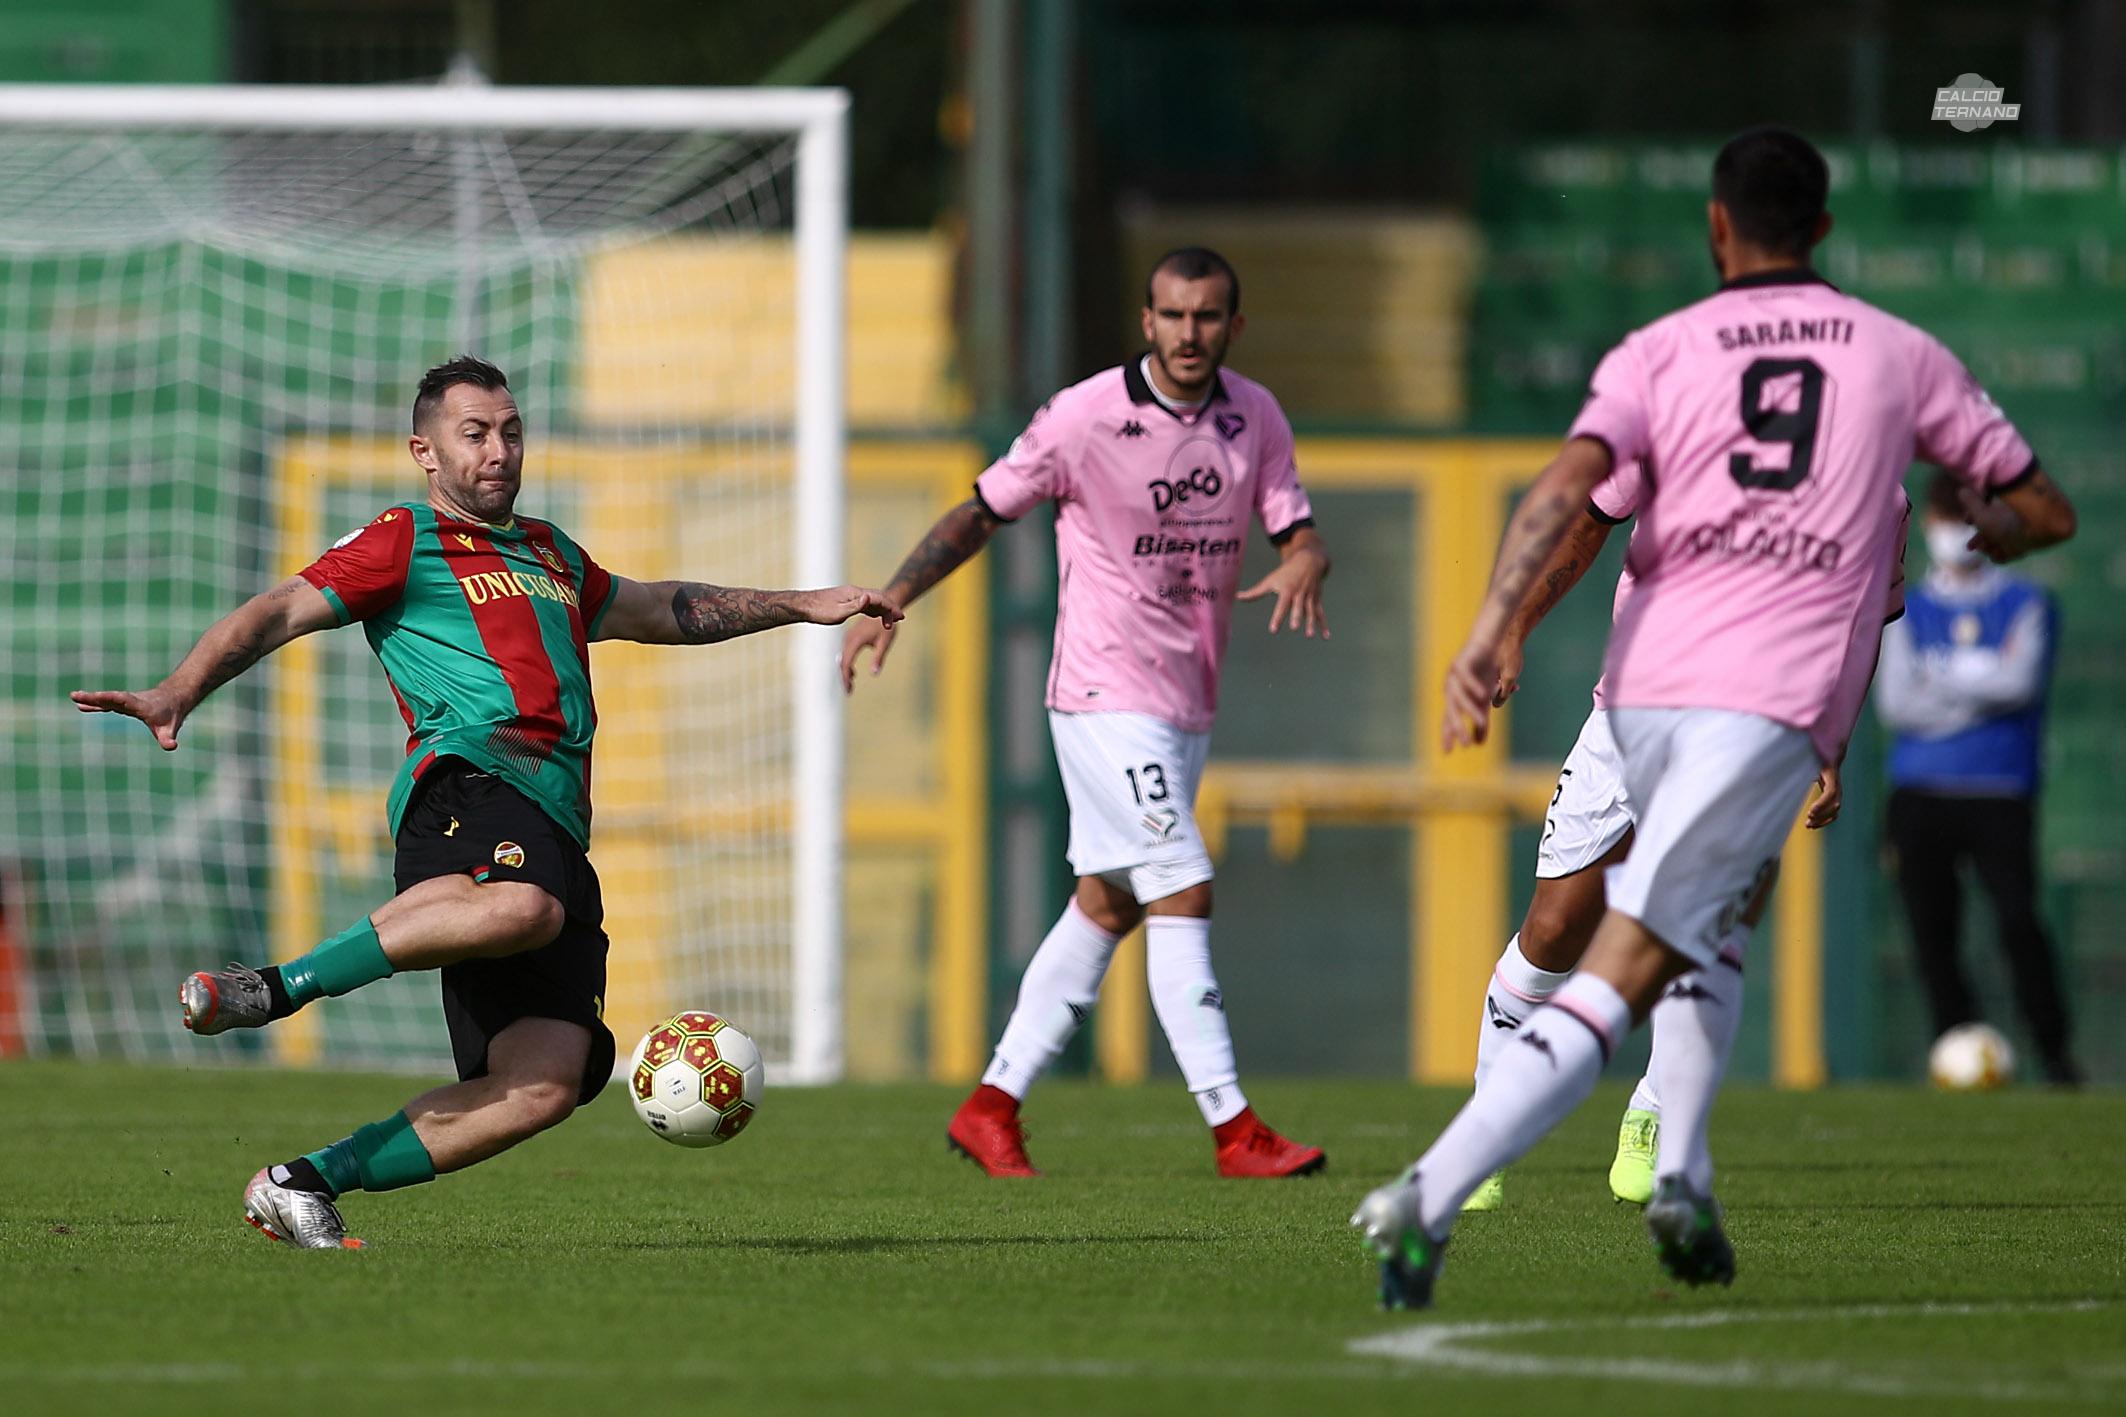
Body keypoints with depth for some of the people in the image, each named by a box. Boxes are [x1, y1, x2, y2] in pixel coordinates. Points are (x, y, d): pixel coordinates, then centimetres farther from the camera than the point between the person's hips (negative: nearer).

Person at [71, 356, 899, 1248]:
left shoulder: (550, 553, 34)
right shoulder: (407, 542, 13)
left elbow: (661, 610, 51)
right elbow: (279, 613, 2)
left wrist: (801, 605, 53)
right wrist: (180, 693, -15)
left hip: (557, 832, 7)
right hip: (472, 775, -7)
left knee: (546, 1085, -14)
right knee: (522, 905, -44)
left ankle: (303, 1186, -7)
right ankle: (271, 991, -34)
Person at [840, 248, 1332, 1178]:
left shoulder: (1255, 418, 4)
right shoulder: (1085, 417, -11)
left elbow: (1299, 532, 1)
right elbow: (983, 512, -3)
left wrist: (1301, 569, -24)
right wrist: (888, 603, -11)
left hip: (1187, 706, 7)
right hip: (1107, 694, -7)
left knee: (1107, 907, 11)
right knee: (1181, 894, -13)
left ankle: (992, 1108, 19)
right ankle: (1233, 1130, -15)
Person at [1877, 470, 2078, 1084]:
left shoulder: (2027, 604, 10)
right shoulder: (1910, 611, 15)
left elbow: (2020, 682, -7)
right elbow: (1894, 702, 2)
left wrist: (1939, 677, -3)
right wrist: (1981, 691, -5)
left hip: (2001, 795, -2)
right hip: (1921, 796, 2)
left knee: (2018, 921, -16)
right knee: (1932, 932, -4)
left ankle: (2054, 1051, -9)